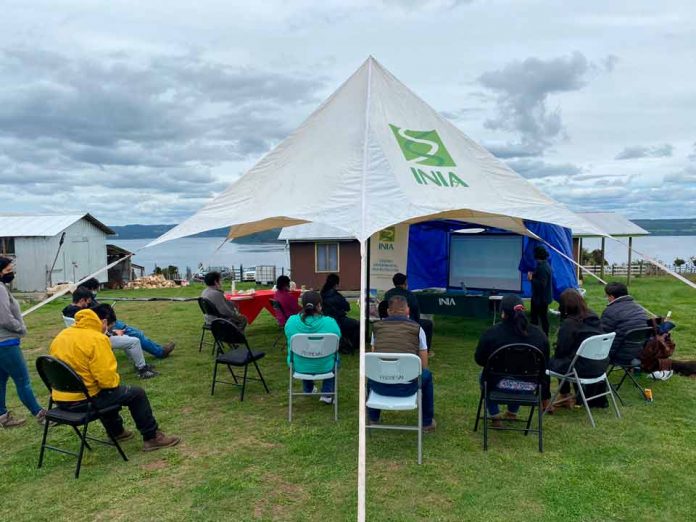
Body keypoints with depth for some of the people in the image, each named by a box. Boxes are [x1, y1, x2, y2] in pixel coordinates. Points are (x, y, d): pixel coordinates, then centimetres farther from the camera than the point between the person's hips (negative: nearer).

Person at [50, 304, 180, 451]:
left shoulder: (61, 335, 7)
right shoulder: (96, 339, -19)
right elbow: (107, 379, -23)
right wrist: (116, 380, 0)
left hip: (60, 400, 9)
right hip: (83, 400, -9)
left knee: (106, 392, 35)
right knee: (137, 393, 5)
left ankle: (116, 432, 45)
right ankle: (152, 437, 13)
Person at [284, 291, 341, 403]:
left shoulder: (291, 321, -14)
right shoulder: (330, 322, -20)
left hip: (299, 366, 2)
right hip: (325, 367, -2)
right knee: (333, 356, 32)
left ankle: (308, 390, 51)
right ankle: (327, 394, 26)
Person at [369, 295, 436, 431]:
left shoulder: (377, 326, 9)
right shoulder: (417, 328, 3)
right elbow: (424, 365, 10)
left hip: (379, 386, 2)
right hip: (407, 387, -2)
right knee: (427, 374, 30)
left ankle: (373, 418, 45)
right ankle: (427, 422, 37)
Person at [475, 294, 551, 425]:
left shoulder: (491, 334, -13)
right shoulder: (539, 335, -3)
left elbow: (479, 360, 0)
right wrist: (545, 398, 18)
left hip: (500, 386, -3)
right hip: (529, 389, 3)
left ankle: (495, 417, 27)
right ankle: (512, 413, 43)